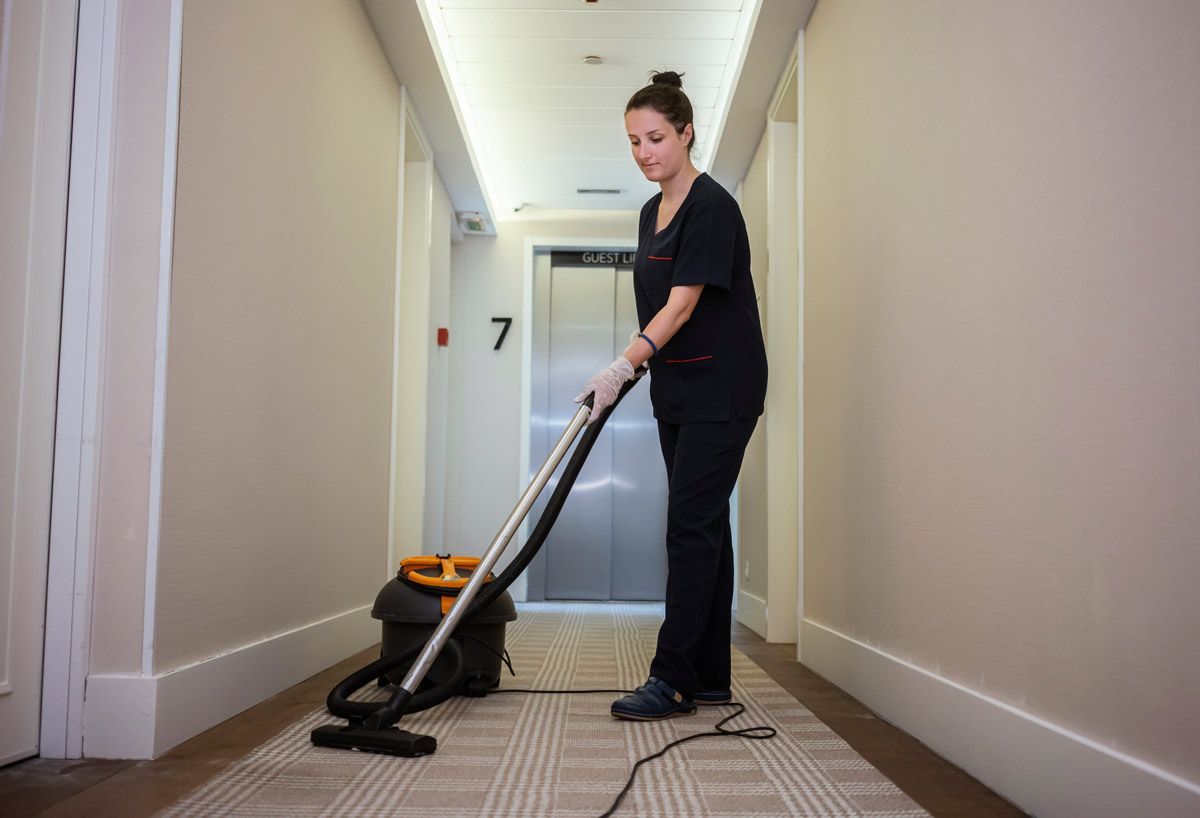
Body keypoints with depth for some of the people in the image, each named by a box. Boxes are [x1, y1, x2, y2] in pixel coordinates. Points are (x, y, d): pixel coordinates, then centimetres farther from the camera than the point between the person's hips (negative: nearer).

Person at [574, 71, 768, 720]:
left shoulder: (711, 205, -13)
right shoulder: (652, 212, 14)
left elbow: (683, 303, -20)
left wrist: (623, 365, -27)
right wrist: (635, 369, 15)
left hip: (721, 390, -9)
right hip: (676, 389, 9)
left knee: (691, 525, -10)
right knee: (702, 525, 9)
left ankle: (673, 679, -4)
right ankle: (709, 678, 15)